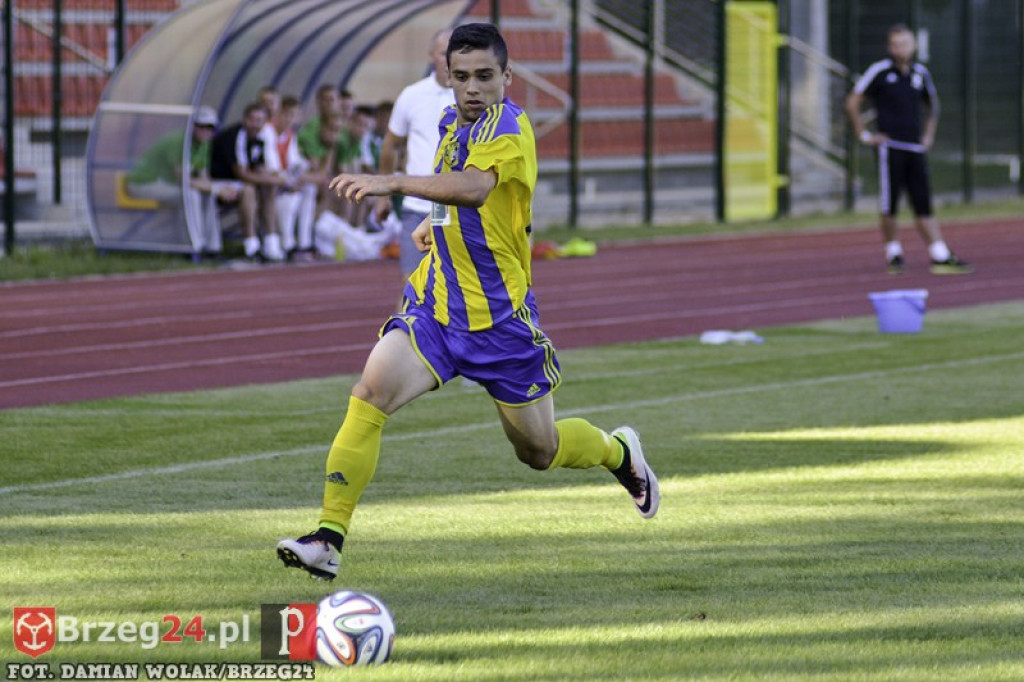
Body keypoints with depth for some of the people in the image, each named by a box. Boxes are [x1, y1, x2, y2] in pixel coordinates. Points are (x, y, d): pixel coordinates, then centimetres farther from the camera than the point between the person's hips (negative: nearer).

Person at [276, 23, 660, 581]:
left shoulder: (508, 128, -17)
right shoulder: (453, 123, 8)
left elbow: (474, 187, -39)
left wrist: (392, 183, -49)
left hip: (498, 316, -5)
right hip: (435, 304, 5)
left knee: (539, 450, 10)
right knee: (371, 392, -20)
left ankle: (618, 452, 44)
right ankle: (328, 539, -22)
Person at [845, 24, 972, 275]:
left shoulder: (920, 73, 10)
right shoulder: (879, 71, -3)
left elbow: (932, 105, 28)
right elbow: (853, 103, 1)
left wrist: (928, 135, 17)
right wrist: (864, 135, -2)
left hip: (915, 148, 4)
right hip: (890, 148, -4)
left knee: (923, 206, 0)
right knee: (889, 207, -2)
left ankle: (941, 257, -4)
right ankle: (894, 254, 10)